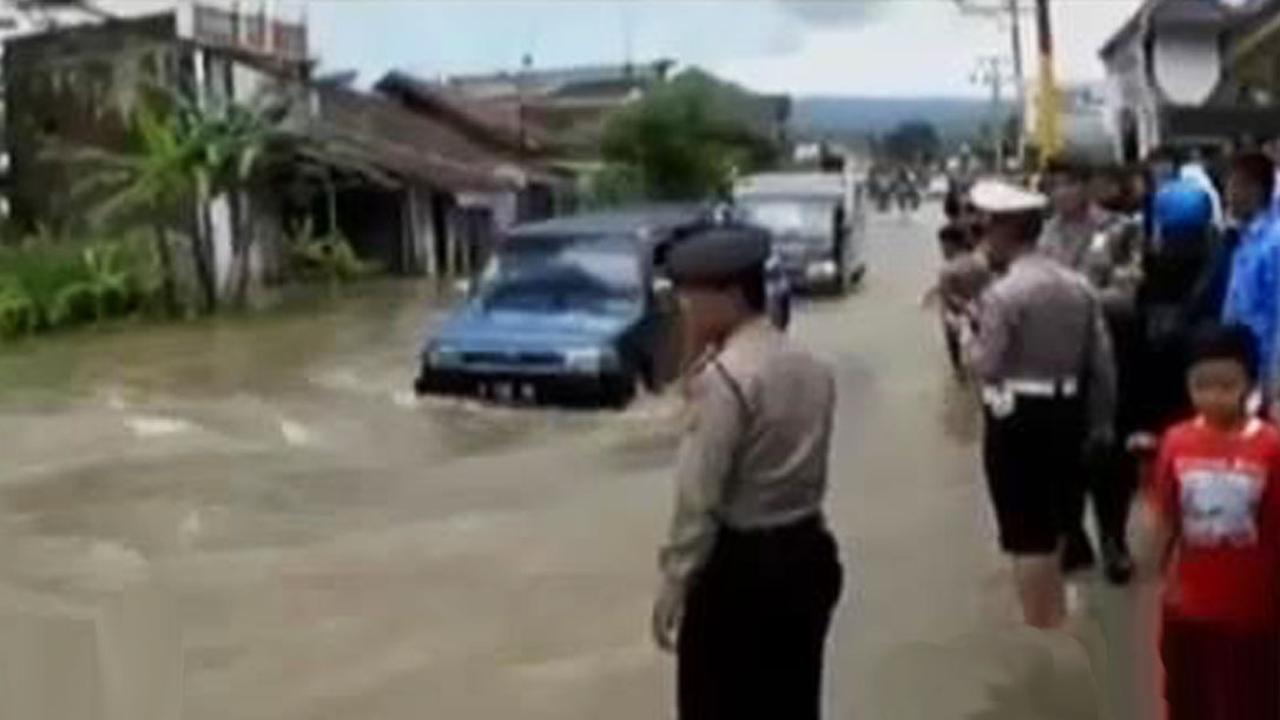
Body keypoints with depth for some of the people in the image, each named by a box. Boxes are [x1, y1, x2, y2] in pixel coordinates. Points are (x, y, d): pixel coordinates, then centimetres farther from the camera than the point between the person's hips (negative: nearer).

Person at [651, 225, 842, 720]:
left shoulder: (723, 376, -17)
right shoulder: (812, 368, 7)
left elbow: (699, 494, -19)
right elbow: (808, 473, 10)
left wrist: (675, 581, -13)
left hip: (740, 565, -7)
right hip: (809, 554, 8)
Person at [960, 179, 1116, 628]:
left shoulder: (1002, 293, -16)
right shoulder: (1078, 285, 6)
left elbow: (987, 365, -13)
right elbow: (1102, 363, 8)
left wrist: (966, 336, 6)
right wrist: (1100, 421, 17)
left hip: (1017, 418, -7)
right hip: (1066, 412, 7)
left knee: (1025, 529, 4)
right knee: (1051, 518, 24)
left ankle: (1038, 624, 12)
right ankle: (1054, 613, 39)